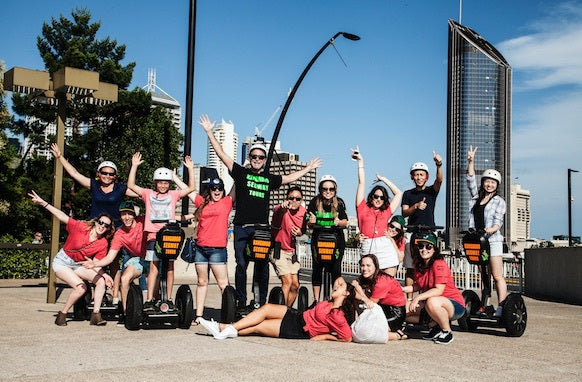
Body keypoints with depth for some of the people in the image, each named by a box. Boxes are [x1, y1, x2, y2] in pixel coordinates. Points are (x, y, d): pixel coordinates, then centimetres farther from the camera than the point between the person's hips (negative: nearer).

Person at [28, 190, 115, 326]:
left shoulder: (103, 244, -9)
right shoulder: (81, 227, -19)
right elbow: (62, 217, -19)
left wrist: (104, 275, -24)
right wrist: (43, 203, -23)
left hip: (78, 265, 5)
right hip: (62, 263, -5)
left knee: (101, 281, -15)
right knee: (81, 287, -25)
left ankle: (95, 315, -12)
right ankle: (62, 315, -6)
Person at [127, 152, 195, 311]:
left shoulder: (173, 194, 11)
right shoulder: (148, 194, 11)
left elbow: (191, 188, 4)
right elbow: (131, 185, 5)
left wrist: (190, 169, -2)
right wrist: (134, 166, -1)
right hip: (153, 235, -1)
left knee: (169, 267, 3)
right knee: (153, 268, -5)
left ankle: (169, 299, 9)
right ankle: (149, 300, -6)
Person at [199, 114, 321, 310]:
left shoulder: (269, 178, 16)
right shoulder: (240, 172, 8)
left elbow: (289, 177, 32)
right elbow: (221, 153, 6)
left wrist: (308, 168, 38)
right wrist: (209, 132, 5)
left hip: (262, 228, 2)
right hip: (242, 228, -2)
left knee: (262, 266, 1)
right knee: (241, 265, -2)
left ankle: (262, 303, 7)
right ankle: (241, 303, 5)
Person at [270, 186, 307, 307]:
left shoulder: (303, 211, 0)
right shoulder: (282, 209, -18)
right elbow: (278, 212, -45)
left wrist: (299, 233, -8)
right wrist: (283, 207, -68)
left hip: (292, 251, 6)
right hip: (278, 250, -6)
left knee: (295, 286, 6)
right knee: (288, 281, -18)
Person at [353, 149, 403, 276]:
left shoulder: (386, 212, 19)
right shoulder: (363, 208, 15)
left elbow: (398, 193, 28)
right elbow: (361, 183, 18)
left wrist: (383, 179, 32)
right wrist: (360, 161, 21)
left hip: (386, 247, 2)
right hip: (368, 248, -1)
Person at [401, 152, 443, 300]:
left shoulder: (432, 191, 8)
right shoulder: (408, 194, 12)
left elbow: (439, 180, -13)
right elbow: (404, 213, 3)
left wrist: (439, 165, -32)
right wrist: (416, 206, -17)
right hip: (412, 233, 1)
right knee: (410, 268, 0)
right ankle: (409, 299, 3)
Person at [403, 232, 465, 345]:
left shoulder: (439, 264, -18)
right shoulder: (419, 266, 5)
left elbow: (439, 290, -26)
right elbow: (418, 286, 15)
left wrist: (418, 297, -32)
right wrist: (402, 289, -1)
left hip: (455, 305, -8)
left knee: (432, 302, -40)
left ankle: (447, 332, -14)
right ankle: (434, 325, 8)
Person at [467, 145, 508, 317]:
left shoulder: (499, 201, 4)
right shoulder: (477, 197, 17)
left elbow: (498, 220, -6)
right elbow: (471, 181, 12)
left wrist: (492, 229, -27)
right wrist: (471, 162, 2)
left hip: (493, 240, -5)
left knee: (497, 276, -8)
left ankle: (501, 307, -10)